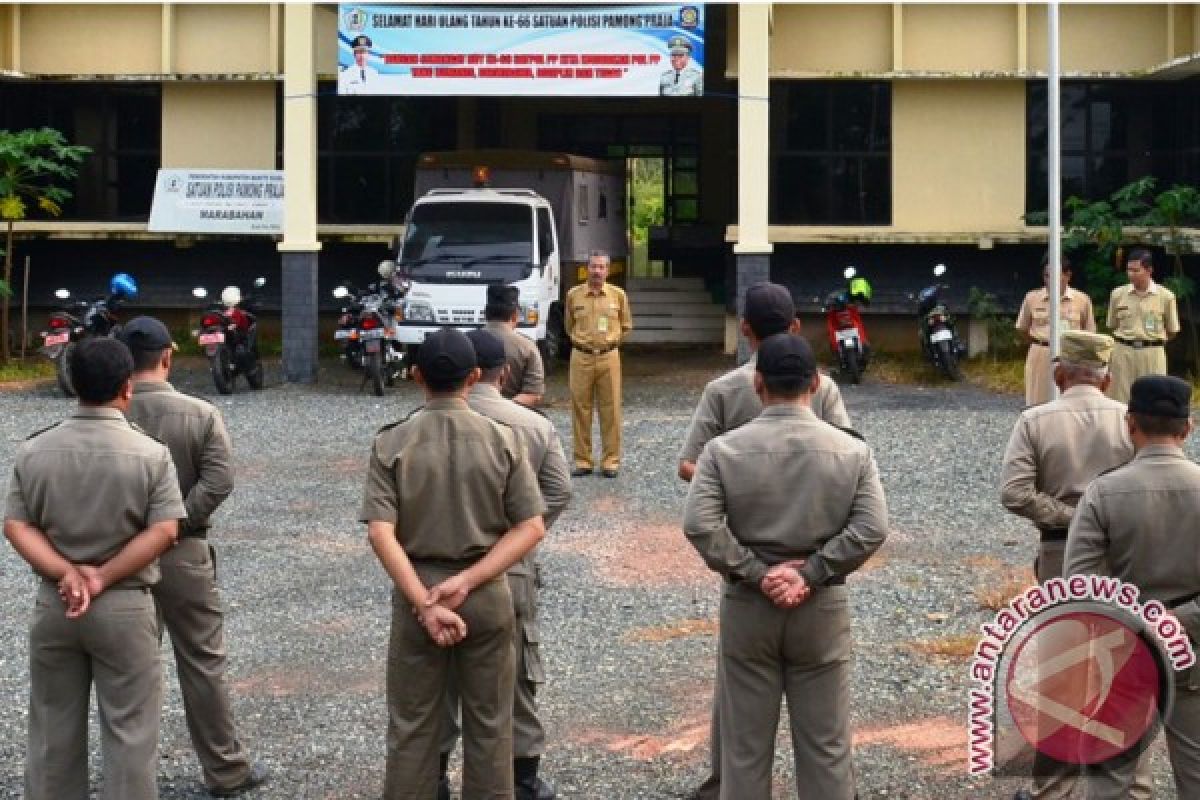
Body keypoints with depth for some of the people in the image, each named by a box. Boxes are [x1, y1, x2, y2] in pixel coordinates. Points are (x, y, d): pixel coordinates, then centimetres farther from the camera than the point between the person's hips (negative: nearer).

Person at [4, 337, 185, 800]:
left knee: (52, 729, 15)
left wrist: (66, 573, -12)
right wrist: (103, 578, -13)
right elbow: (164, 531, -15)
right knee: (128, 732, 5)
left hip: (53, 604, 3)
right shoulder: (150, 453, -9)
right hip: (124, 607, -3)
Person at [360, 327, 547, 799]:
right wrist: (467, 581, -13)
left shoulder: (391, 443, -7)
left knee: (411, 726, 11)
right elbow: (532, 528, -8)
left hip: (415, 593, 0)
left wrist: (423, 603, -15)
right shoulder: (502, 439, -5)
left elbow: (380, 534, -15)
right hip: (487, 594, 1)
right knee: (489, 724, 12)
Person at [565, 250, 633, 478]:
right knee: (580, 408, 1)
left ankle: (611, 461, 6)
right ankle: (582, 461, 8)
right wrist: (582, 341, 12)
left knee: (610, 410, 0)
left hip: (609, 357, 0)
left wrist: (609, 341, 10)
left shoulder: (618, 294, 3)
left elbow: (626, 326, 15)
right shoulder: (574, 295, 3)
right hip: (581, 357, 0)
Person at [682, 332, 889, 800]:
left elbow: (698, 525, -18)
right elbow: (873, 529, -12)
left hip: (747, 606, 0)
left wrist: (755, 574, -12)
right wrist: (811, 574, -11)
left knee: (745, 745, 9)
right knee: (825, 744, 9)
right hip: (822, 608, 0)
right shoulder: (852, 451, -3)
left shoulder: (724, 450, -6)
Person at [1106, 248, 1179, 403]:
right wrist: (1128, 341, 8)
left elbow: (1172, 331, 7)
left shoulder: (1165, 296, -2)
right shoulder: (1118, 294, 2)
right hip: (1123, 352, 1)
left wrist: (1152, 342, 7)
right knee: (1121, 400, 2)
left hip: (1153, 353, -1)